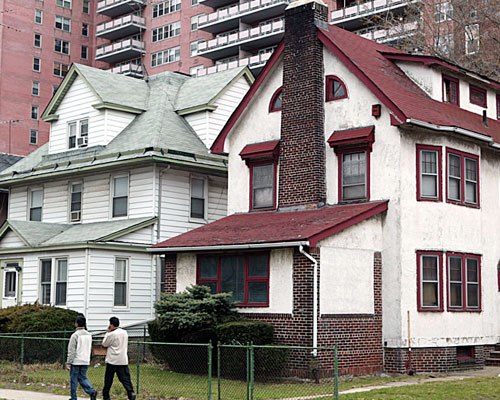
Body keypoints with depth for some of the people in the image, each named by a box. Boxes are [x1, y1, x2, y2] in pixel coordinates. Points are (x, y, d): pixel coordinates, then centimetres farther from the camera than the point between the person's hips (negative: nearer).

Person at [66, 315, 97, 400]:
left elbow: (71, 351, -13)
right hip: (85, 361, 6)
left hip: (76, 361, -6)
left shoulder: (75, 335, -13)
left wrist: (68, 363, -10)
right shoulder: (89, 335, 7)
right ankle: (92, 391, -8)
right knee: (83, 378, 13)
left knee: (73, 380, 5)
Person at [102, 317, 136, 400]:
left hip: (112, 361, -4)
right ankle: (131, 392, -18)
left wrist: (108, 332, 5)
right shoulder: (125, 332, 6)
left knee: (108, 379, 9)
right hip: (123, 361, 4)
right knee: (125, 378, 1)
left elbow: (104, 344, 1)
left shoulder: (111, 334, -12)